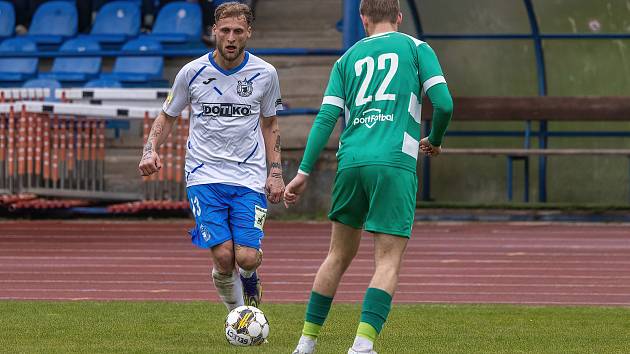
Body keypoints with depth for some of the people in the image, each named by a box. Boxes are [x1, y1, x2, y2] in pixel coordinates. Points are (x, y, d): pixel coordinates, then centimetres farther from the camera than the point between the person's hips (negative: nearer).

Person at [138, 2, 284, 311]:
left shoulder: (264, 74, 1)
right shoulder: (192, 72, -1)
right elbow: (167, 116, 13)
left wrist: (275, 173, 7)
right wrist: (150, 150, -5)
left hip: (250, 178, 1)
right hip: (205, 176, 0)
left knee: (247, 258, -13)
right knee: (223, 256, -15)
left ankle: (249, 278, 26)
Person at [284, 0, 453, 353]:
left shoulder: (348, 58, 17)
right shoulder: (416, 48, 9)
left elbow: (327, 117, 8)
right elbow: (444, 103, -1)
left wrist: (304, 172, 7)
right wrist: (435, 141, 18)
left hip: (351, 162, 4)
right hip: (395, 164, -4)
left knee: (339, 255, 18)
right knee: (389, 262, -5)